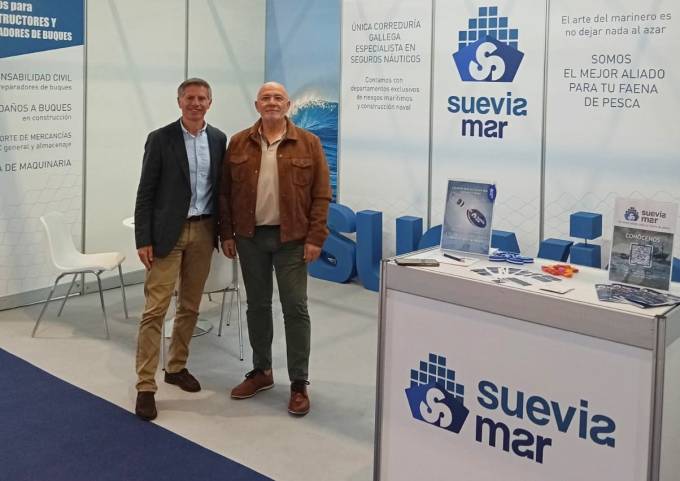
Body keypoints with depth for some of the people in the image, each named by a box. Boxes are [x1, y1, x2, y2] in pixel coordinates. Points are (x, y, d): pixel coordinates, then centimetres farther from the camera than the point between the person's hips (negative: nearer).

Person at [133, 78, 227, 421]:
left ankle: (177, 367, 28)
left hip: (203, 231, 4)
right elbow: (145, 193, -6)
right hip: (168, 232, -4)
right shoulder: (160, 139, -5)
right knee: (155, 309, -6)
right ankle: (145, 385, -2)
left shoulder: (218, 139, 7)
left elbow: (220, 187, 12)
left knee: (190, 306, 13)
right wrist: (143, 240, -10)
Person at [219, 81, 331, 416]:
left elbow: (321, 194, -3)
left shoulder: (308, 143, -1)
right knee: (257, 305, 11)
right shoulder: (238, 144, 5)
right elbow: (225, 193, 7)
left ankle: (299, 383, 7)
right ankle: (261, 372, 26)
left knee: (295, 308, -1)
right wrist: (227, 233, 3)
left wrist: (315, 237, -9)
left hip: (291, 238, -2)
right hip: (250, 237, 3)